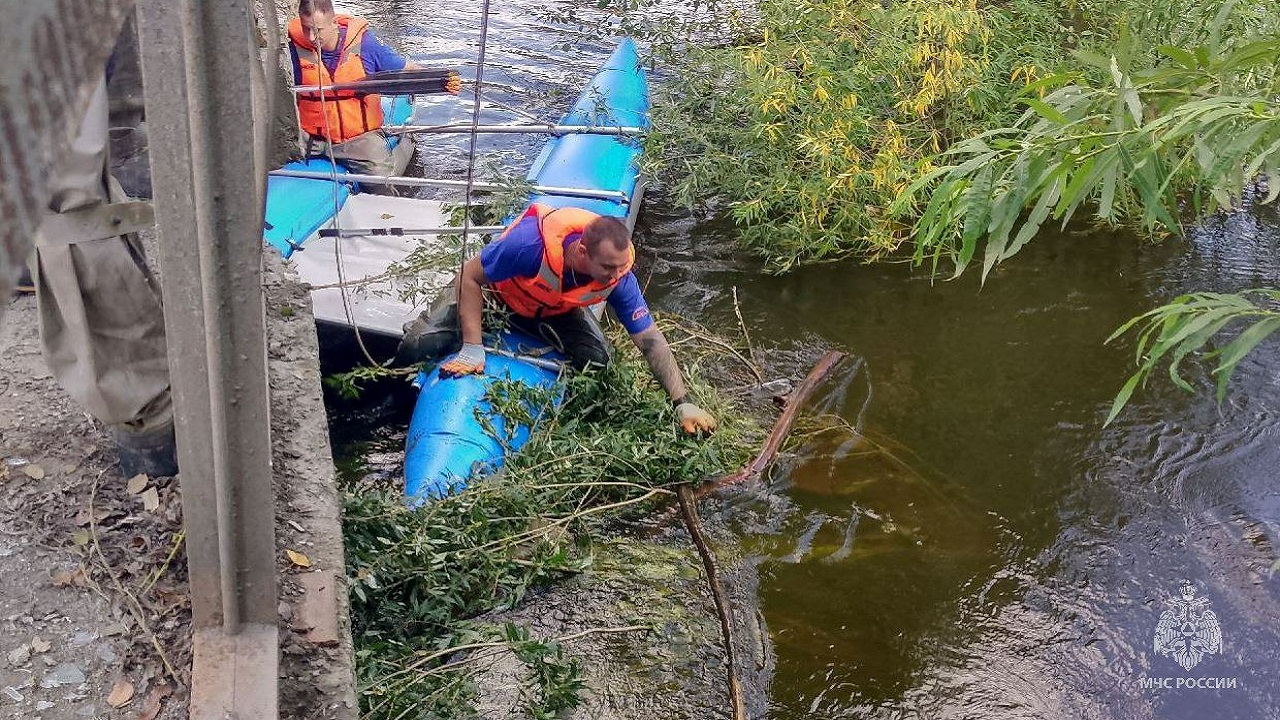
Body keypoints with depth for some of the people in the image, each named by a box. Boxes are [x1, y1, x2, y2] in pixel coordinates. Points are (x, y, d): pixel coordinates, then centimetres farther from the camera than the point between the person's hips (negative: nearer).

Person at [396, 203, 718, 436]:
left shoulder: (619, 276, -31)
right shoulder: (531, 242, -44)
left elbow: (651, 341, -24)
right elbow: (469, 276, -30)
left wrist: (683, 403, -29)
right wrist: (472, 349, -32)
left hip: (556, 310, 4)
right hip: (498, 291, -4)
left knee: (600, 363, -16)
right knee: (417, 347, -18)